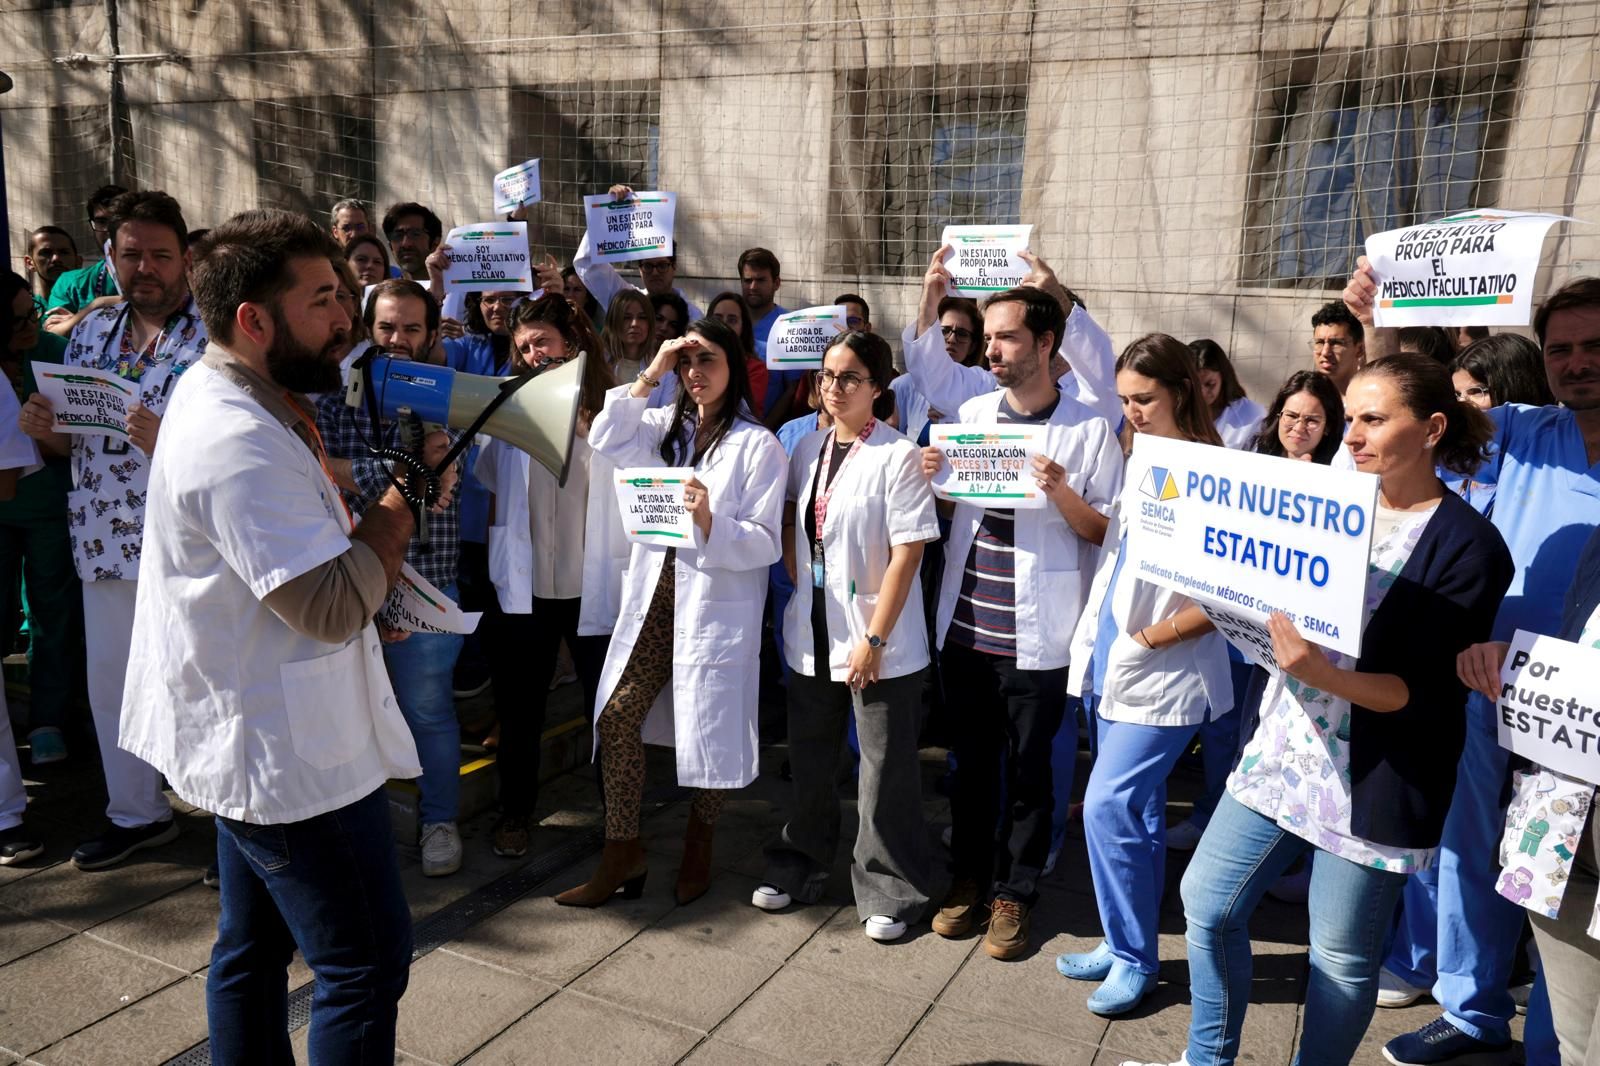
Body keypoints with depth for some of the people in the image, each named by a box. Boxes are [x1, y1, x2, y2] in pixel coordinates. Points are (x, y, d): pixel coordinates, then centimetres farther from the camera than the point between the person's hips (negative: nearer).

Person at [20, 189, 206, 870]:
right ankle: (136, 813, 36)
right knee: (111, 682, 17)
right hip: (106, 543, 6)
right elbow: (68, 441, 18)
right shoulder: (91, 332, 10)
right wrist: (41, 427, -4)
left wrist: (166, 443, -28)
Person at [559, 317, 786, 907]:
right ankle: (622, 852, 15)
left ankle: (698, 848, 31)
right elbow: (605, 441, -5)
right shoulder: (669, 426, 10)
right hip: (655, 598, 5)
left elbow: (764, 543, -12)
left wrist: (710, 522, -30)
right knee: (617, 717, 0)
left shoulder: (758, 444, -8)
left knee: (711, 728, 7)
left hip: (718, 606, -5)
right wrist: (649, 376, -7)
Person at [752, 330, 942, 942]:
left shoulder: (897, 456, -12)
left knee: (886, 767, 5)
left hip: (879, 642, -6)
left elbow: (907, 552, -16)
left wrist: (874, 639, -17)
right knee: (809, 758, 18)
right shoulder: (808, 449, 8)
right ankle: (801, 866, 36)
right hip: (811, 634, 6)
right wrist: (798, 589, 2)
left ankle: (890, 890, 22)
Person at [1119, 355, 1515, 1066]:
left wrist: (1320, 673, -32)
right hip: (1283, 749, 6)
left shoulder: (1469, 546, -13)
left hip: (1373, 781, -6)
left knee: (1343, 955, 9)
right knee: (1207, 901, 12)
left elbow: (1429, 693, -18)